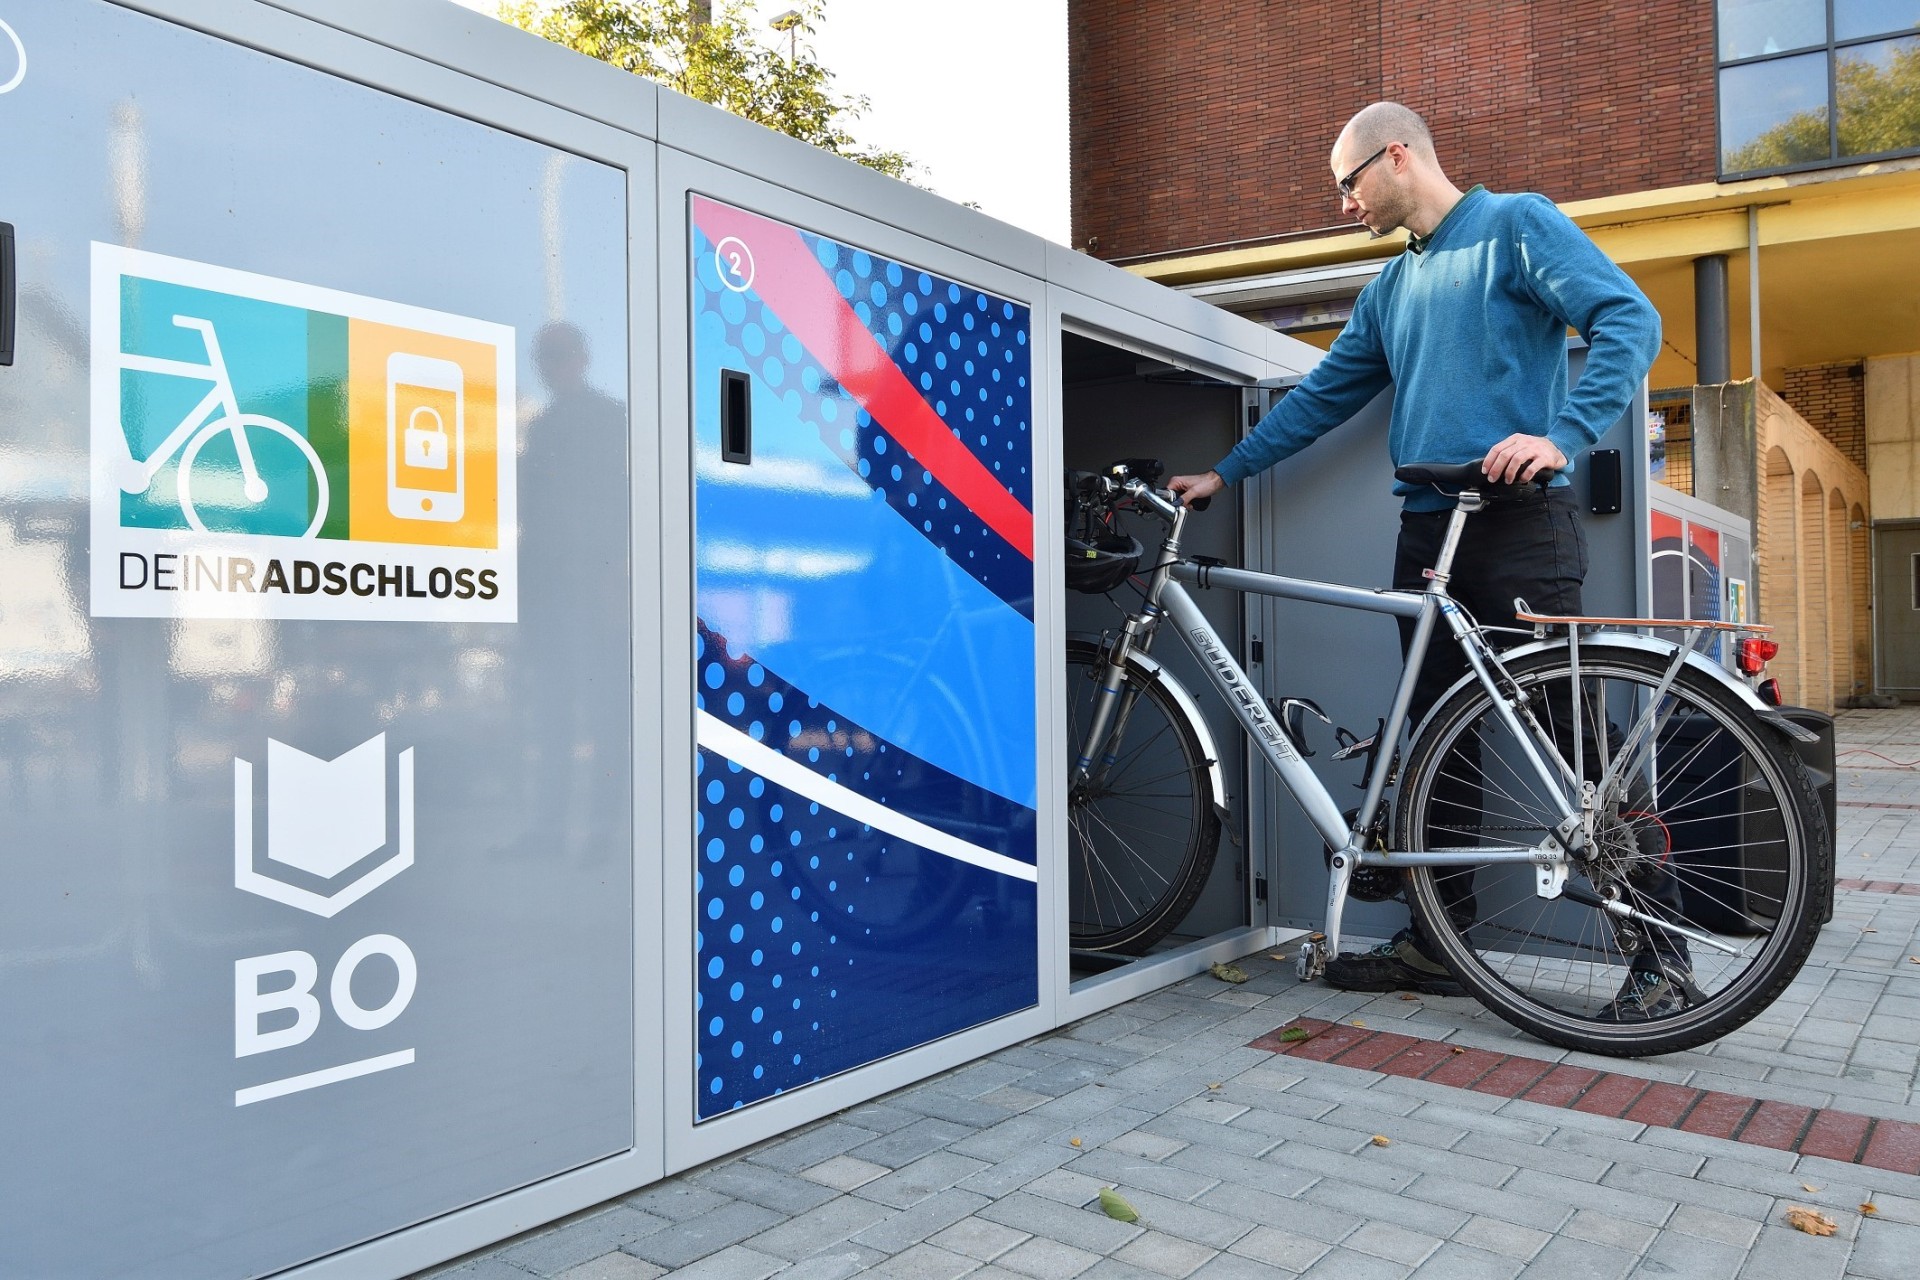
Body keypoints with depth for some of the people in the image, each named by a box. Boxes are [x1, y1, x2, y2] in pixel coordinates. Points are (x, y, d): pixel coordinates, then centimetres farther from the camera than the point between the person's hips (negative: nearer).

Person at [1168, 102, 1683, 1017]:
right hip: (1426, 532, 7)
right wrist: (1224, 473, 20)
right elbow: (1321, 396, 24)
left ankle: (1661, 943, 6)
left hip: (1520, 524, -7)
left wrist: (1560, 434, -22)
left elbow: (1629, 320, -10)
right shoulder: (1390, 288, 21)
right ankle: (1441, 936, 17)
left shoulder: (1517, 224, 1)